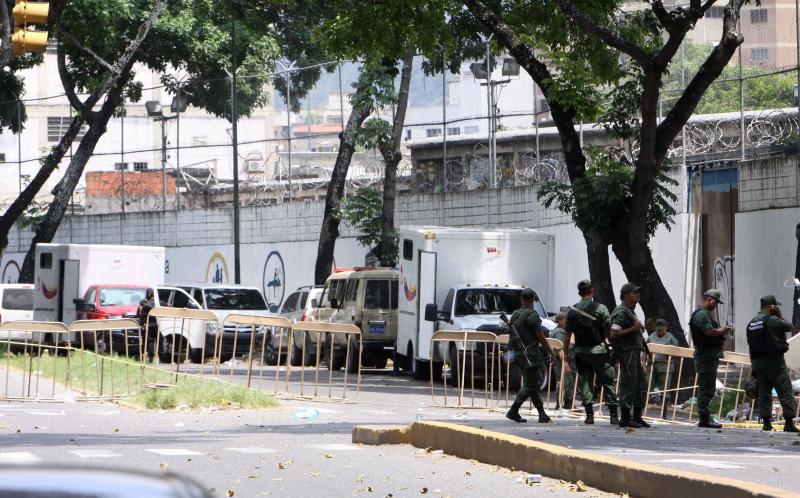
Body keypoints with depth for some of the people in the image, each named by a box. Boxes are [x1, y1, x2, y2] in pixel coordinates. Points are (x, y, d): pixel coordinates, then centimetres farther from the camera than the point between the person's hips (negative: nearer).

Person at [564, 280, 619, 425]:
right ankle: (614, 415, 1)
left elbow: (567, 335, 6)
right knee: (608, 381, 3)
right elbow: (609, 332, -7)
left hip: (580, 351, 3)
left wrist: (566, 353, 13)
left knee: (584, 382, 8)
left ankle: (589, 415, 2)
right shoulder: (600, 309, -6)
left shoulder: (572, 311, 4)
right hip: (598, 349, -3)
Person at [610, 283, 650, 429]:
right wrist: (633, 328, -21)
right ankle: (625, 418, -3)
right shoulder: (621, 313, -13)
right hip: (626, 351, -10)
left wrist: (639, 328, 16)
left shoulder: (630, 312, 19)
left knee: (642, 383, 9)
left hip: (635, 352, 10)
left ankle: (637, 417, 15)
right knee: (628, 385, -7)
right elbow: (614, 334, -21)